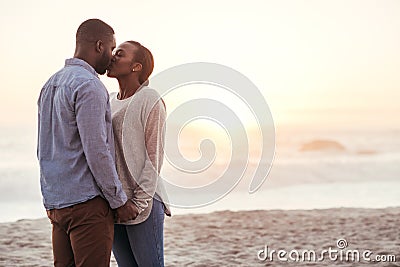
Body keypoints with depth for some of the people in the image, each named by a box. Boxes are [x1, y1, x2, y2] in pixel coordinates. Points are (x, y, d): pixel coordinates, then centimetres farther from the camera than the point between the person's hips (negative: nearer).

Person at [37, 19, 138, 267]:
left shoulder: (50, 85, 16)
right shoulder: (89, 86, -13)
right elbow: (96, 151, -18)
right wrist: (120, 200, -9)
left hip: (55, 201, 9)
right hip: (87, 201, -9)